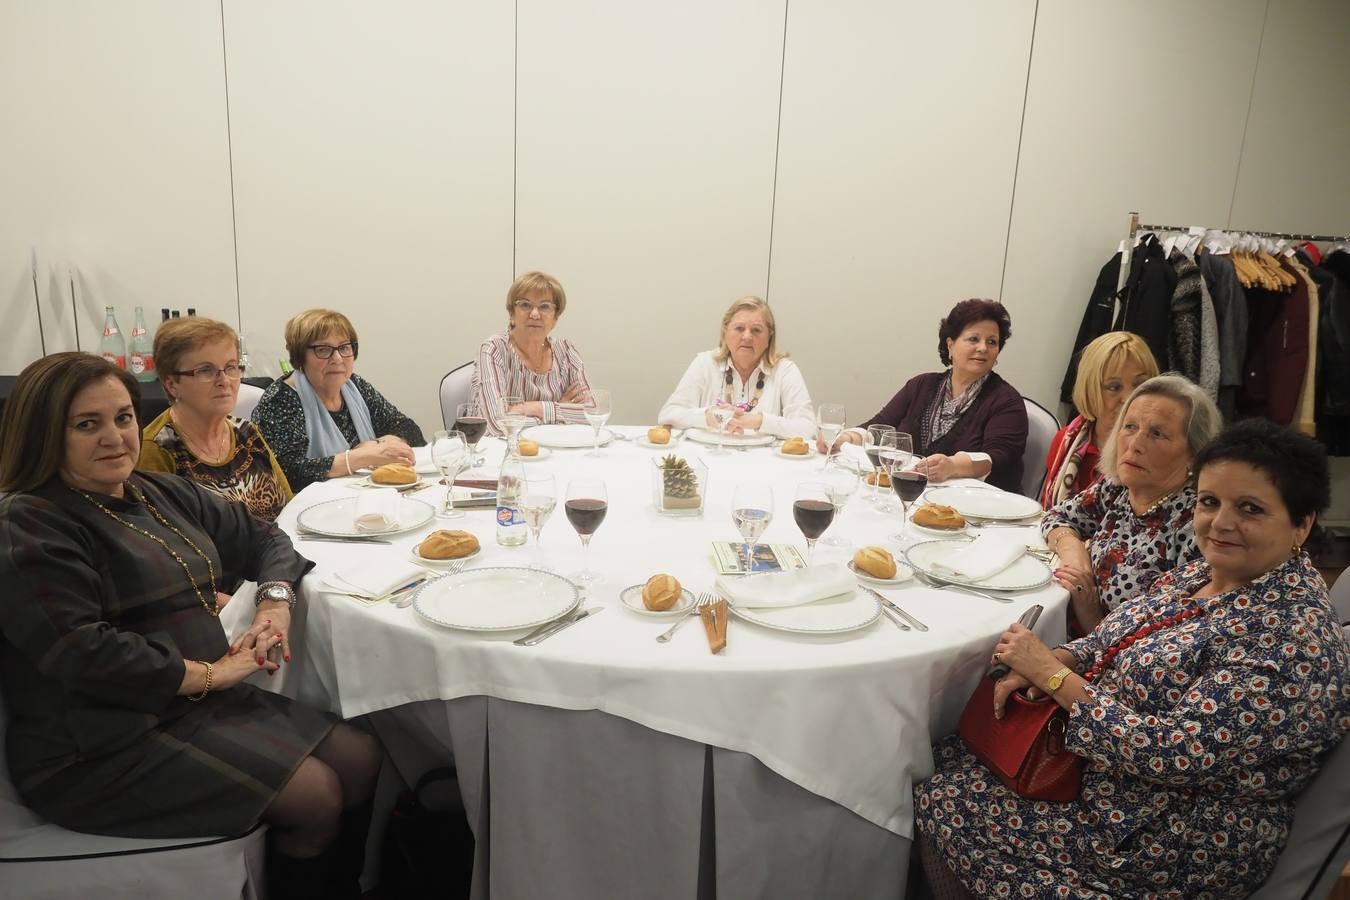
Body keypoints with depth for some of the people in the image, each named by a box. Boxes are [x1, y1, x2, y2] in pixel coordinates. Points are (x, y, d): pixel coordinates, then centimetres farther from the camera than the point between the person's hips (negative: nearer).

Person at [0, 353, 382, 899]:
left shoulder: (163, 494, 11)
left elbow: (262, 538, 17)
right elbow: (81, 650, -24)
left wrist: (276, 602, -3)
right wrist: (207, 673, -19)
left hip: (205, 703, 8)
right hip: (103, 748, -8)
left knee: (364, 761, -1)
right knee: (315, 797, -19)